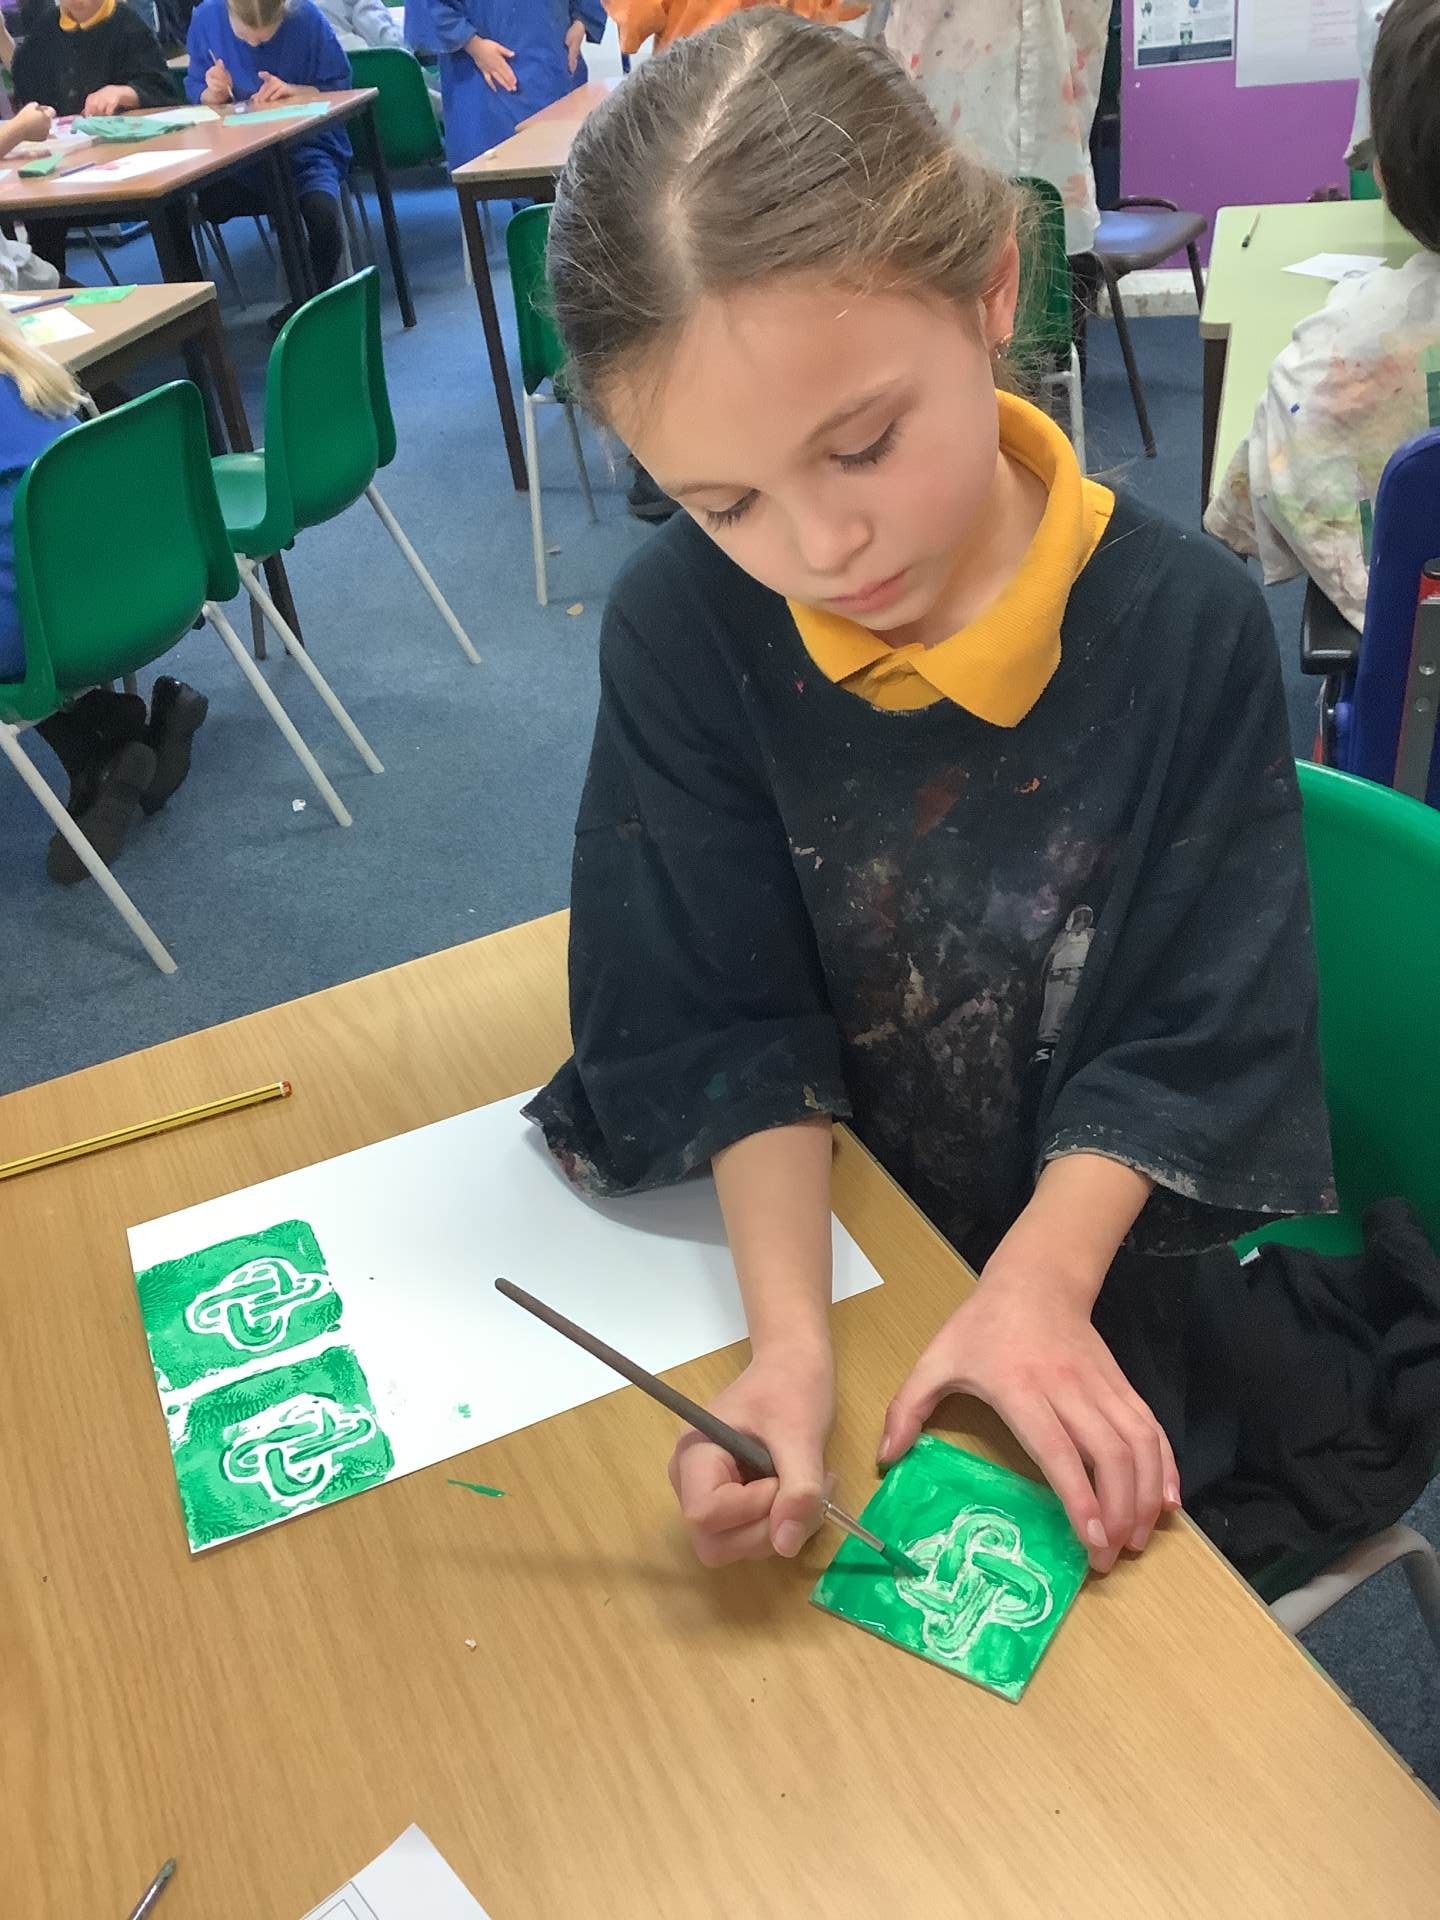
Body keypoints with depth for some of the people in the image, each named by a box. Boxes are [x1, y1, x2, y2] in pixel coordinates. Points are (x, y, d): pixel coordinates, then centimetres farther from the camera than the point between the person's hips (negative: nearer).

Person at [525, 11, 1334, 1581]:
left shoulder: (1184, 623, -19)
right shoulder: (681, 630, -17)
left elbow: (1184, 1037, -12)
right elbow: (732, 1022, -14)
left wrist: (1041, 1282, -25)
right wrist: (789, 1331, -26)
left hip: (1093, 1248, 0)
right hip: (802, 1223, 1)